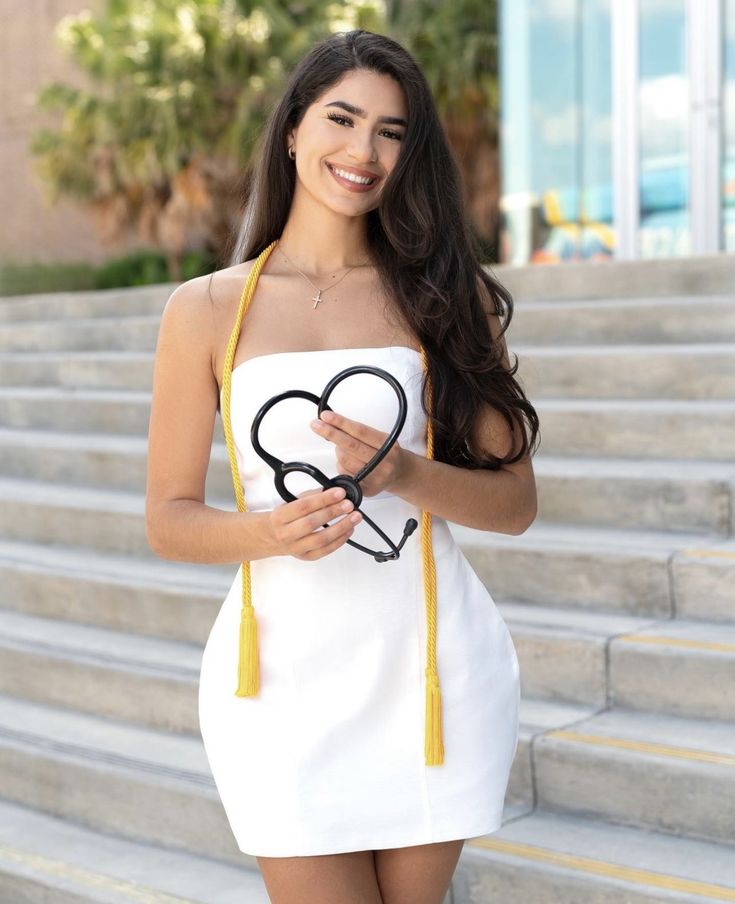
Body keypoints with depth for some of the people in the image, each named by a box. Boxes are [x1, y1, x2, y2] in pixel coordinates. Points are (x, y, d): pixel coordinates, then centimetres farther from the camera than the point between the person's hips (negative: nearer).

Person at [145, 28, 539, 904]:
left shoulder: (446, 297, 5)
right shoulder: (207, 309, 2)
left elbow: (514, 501, 3)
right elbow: (168, 519, 3)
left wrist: (403, 473, -16)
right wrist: (269, 532, -18)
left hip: (432, 668, 1)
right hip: (284, 674, -1)